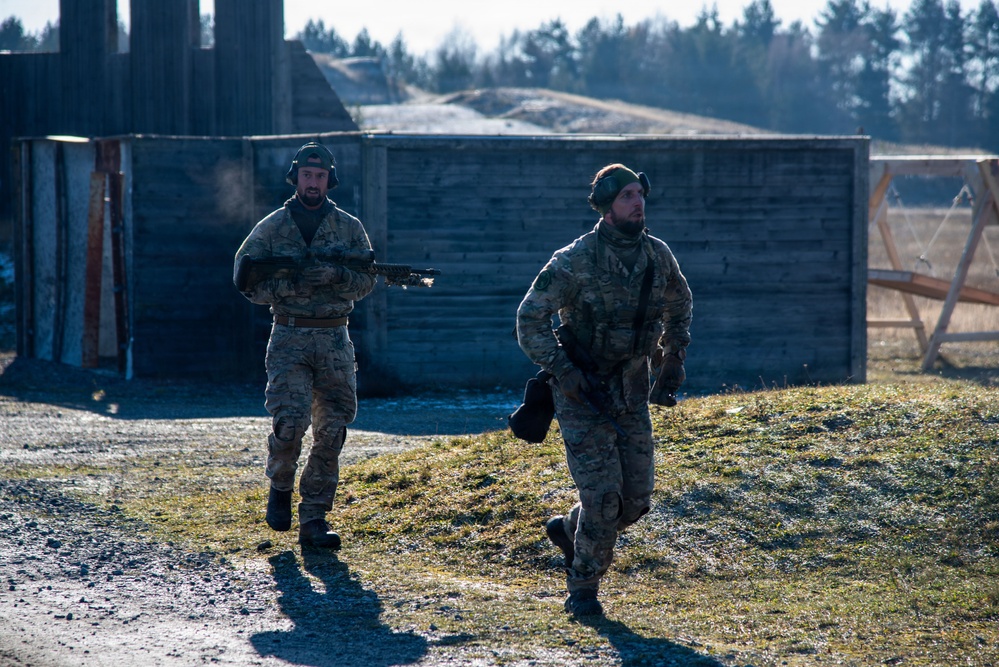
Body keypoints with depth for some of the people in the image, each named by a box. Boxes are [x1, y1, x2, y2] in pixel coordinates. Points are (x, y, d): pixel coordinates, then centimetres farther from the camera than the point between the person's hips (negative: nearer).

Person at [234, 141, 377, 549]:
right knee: (290, 421, -17)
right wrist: (294, 283, -14)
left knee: (331, 432, -1)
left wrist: (338, 277, -16)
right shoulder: (271, 227, 4)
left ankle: (313, 520, 7)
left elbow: (367, 281, 5)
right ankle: (280, 487, 13)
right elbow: (246, 282, 0)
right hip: (289, 338, -2)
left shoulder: (349, 227, 8)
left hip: (335, 340, 2)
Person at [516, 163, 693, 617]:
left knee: (636, 498, 4)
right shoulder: (575, 261, -16)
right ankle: (582, 590, 4)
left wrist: (673, 359, 12)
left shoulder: (658, 256, 0)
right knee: (602, 494, -13)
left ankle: (569, 530, 33)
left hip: (632, 394, 5)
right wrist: (564, 373, -20)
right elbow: (530, 320, -13)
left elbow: (679, 306, 21)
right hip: (583, 393, -5)